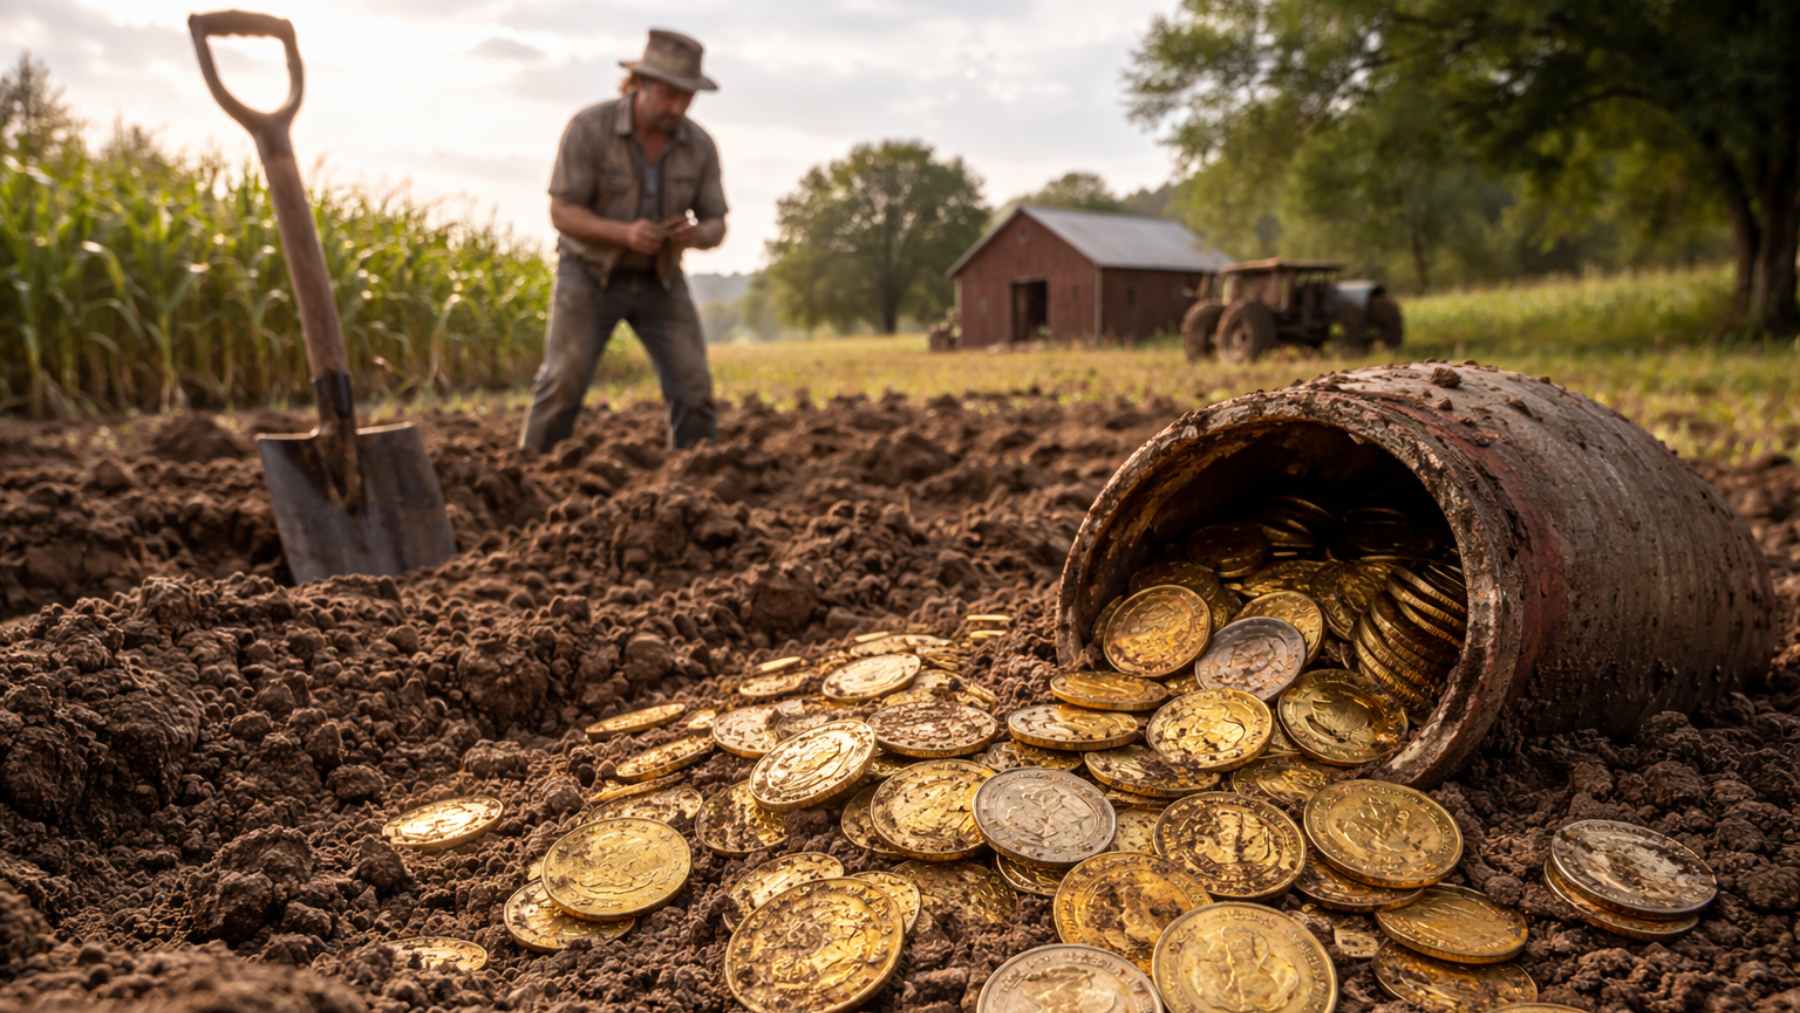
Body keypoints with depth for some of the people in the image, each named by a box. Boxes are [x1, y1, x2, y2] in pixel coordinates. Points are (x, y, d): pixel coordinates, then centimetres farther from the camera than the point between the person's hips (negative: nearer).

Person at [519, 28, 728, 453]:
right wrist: (626, 234, -39)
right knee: (563, 384, -17)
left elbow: (715, 228, -6)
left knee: (693, 390, -10)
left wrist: (696, 236, -31)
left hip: (656, 278, 3)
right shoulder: (588, 127, -21)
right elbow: (562, 215, -21)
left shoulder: (700, 145, -11)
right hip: (590, 273, -3)